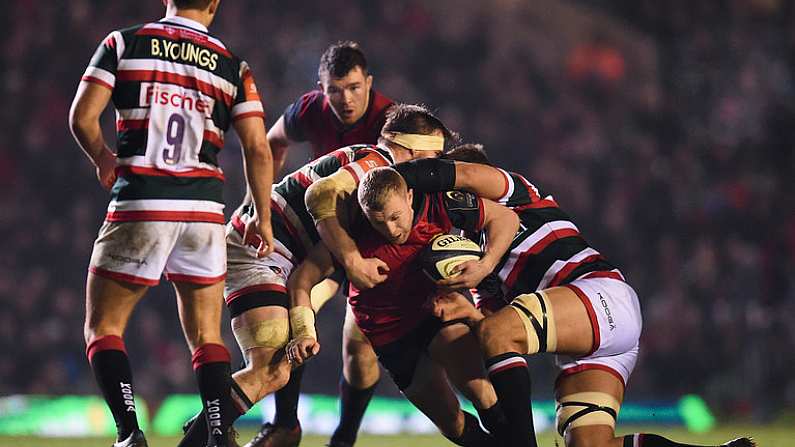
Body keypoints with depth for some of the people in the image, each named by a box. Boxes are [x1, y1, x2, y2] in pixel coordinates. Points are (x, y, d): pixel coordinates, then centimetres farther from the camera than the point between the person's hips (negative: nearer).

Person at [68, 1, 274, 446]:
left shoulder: (123, 44, 3)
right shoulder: (233, 67, 8)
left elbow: (82, 117, -2)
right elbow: (258, 149, 3)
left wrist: (103, 159, 18)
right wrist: (263, 217, 14)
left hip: (139, 206, -2)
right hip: (205, 209, 2)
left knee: (103, 329, 9)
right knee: (207, 338, 13)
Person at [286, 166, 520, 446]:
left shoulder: (439, 205, -21)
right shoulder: (355, 234, -23)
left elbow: (506, 218, -10)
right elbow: (302, 279, -14)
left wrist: (485, 265, -25)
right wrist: (304, 332, -27)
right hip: (390, 336, 0)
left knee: (480, 390, -26)